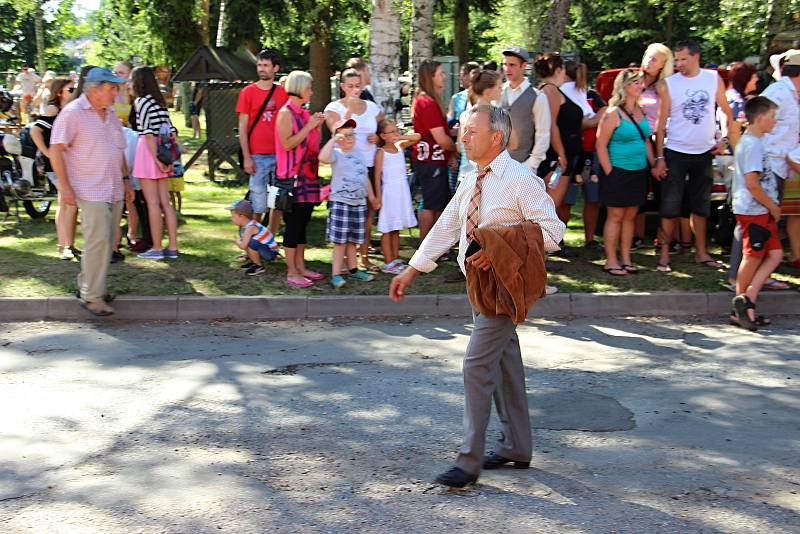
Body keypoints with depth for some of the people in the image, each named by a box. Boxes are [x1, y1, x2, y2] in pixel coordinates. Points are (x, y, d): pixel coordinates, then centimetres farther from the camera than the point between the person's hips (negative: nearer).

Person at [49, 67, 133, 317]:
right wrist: (64, 186, -16)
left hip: (114, 191, 8)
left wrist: (125, 179, 19)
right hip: (91, 190, -8)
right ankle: (92, 296, -7)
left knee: (106, 242, 10)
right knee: (97, 241, -12)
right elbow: (55, 150, -12)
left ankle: (87, 284, 23)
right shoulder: (73, 113, -9)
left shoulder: (111, 114, 15)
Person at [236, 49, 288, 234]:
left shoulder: (283, 92, 7)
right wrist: (247, 157, -8)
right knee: (258, 203, -2)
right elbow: (242, 127, -1)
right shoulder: (248, 92, 1)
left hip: (280, 155, 3)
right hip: (258, 156, -3)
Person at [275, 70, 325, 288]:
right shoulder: (286, 113, -9)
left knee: (302, 223, 11)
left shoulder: (304, 113, 15)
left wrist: (318, 126, 5)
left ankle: (301, 267, 18)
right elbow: (287, 144, -19)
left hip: (307, 176, 8)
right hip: (292, 176, -8)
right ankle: (291, 272, 0)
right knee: (293, 224, -5)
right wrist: (308, 126, -16)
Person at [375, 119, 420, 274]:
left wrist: (400, 137, -9)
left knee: (396, 228, 13)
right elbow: (377, 175, -9)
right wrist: (378, 196, -13)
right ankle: (388, 263, 2)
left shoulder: (400, 146, 7)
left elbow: (417, 137, 3)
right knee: (387, 229, -1)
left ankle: (396, 260, 20)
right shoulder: (381, 152, -8)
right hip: (389, 191, -6)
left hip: (402, 190, 6)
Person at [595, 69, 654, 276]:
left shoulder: (641, 112, 10)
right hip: (618, 172, -6)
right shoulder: (613, 113, -11)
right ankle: (611, 262, 3)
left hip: (639, 173, 7)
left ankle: (626, 259, 17)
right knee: (615, 216, -2)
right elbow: (601, 145, -12)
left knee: (630, 216, 10)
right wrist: (609, 173, -13)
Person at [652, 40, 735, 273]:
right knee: (670, 207, -2)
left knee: (701, 206, 12)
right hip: (675, 153, -3)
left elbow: (726, 111, 10)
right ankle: (664, 254, 6)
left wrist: (722, 140, 3)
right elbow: (661, 123, -5)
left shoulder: (714, 79, 1)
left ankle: (701, 252, 22)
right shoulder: (668, 84, -6)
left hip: (704, 153, 3)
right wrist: (659, 158, -9)